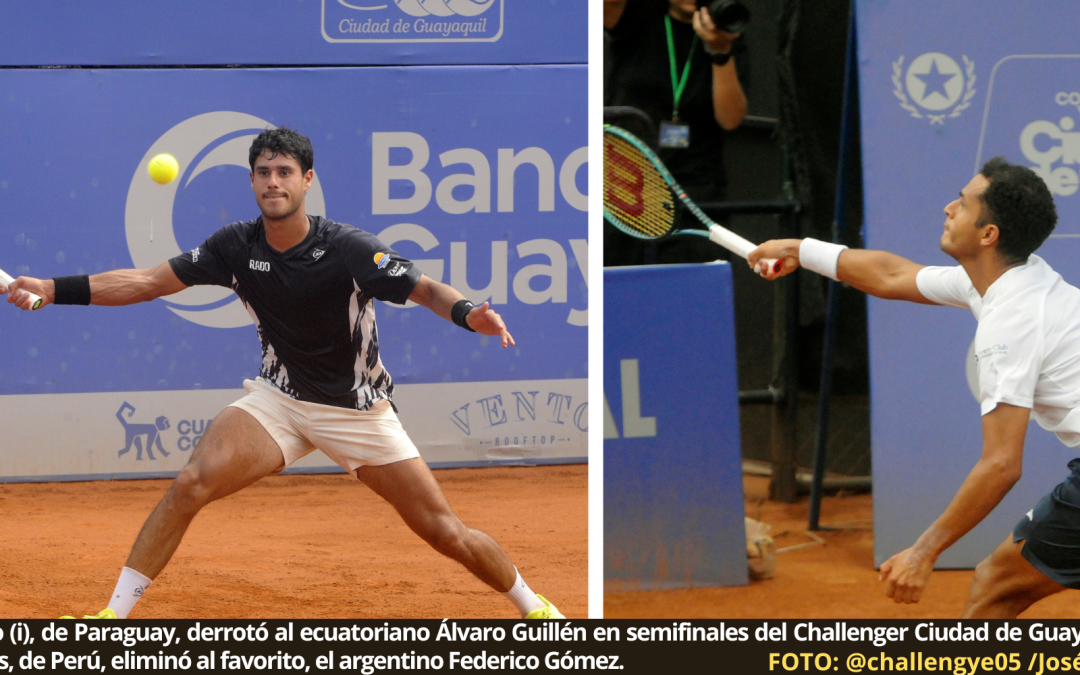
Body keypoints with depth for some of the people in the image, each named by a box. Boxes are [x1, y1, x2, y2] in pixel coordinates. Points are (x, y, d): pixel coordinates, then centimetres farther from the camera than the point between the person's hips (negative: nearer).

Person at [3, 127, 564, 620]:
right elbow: (148, 282, -6)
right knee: (191, 485, -20)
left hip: (358, 411, -3)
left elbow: (425, 290, -21)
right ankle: (115, 613, -12)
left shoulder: (350, 250, -21)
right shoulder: (237, 246, -9)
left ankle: (532, 606, 22)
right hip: (279, 397, 3)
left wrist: (467, 314, -44)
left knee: (444, 532, -3)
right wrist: (54, 289, -13)